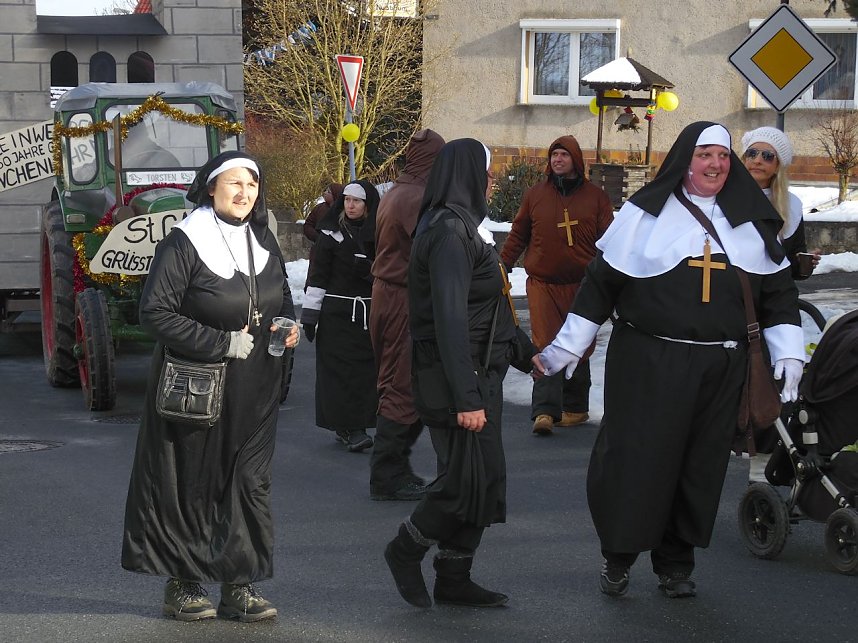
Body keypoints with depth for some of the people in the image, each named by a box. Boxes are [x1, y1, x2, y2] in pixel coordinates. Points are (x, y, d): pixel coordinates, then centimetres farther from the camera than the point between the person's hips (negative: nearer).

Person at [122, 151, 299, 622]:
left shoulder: (261, 240, 9)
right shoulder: (185, 242, -12)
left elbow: (282, 296, 24)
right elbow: (154, 312, -17)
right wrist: (224, 343, -18)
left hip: (255, 390, 6)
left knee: (250, 482, 6)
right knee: (193, 485, 2)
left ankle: (239, 587, 13)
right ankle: (181, 586, 15)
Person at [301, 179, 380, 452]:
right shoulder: (332, 233, 0)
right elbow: (318, 274, -2)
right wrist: (309, 313, -5)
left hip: (370, 313, 3)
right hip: (337, 312, -3)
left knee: (366, 367, 1)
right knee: (340, 367, -7)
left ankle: (346, 427, 9)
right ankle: (350, 429, -8)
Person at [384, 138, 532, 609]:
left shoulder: (458, 225, 14)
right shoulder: (450, 232, -18)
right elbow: (449, 318, -23)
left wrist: (524, 351, 27)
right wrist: (466, 397, -26)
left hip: (478, 371, 10)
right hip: (462, 373, -10)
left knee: (474, 478, 11)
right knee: (469, 478, -6)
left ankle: (453, 581, 18)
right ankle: (406, 550, 12)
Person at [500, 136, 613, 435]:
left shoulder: (595, 197, 4)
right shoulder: (535, 195, 6)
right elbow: (517, 235, 13)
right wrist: (502, 267, 7)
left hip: (581, 284, 0)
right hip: (543, 284, 0)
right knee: (546, 346, -11)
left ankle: (575, 407, 21)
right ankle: (545, 410, -16)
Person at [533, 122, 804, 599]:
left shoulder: (751, 222, 10)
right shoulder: (645, 214, 1)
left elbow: (778, 290, 15)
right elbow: (602, 281, 3)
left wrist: (789, 351, 5)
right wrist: (568, 346, 2)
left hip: (721, 370, 3)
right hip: (648, 363, -3)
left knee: (700, 466, 5)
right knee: (634, 458, -5)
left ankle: (676, 563, 19)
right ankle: (619, 558, 12)